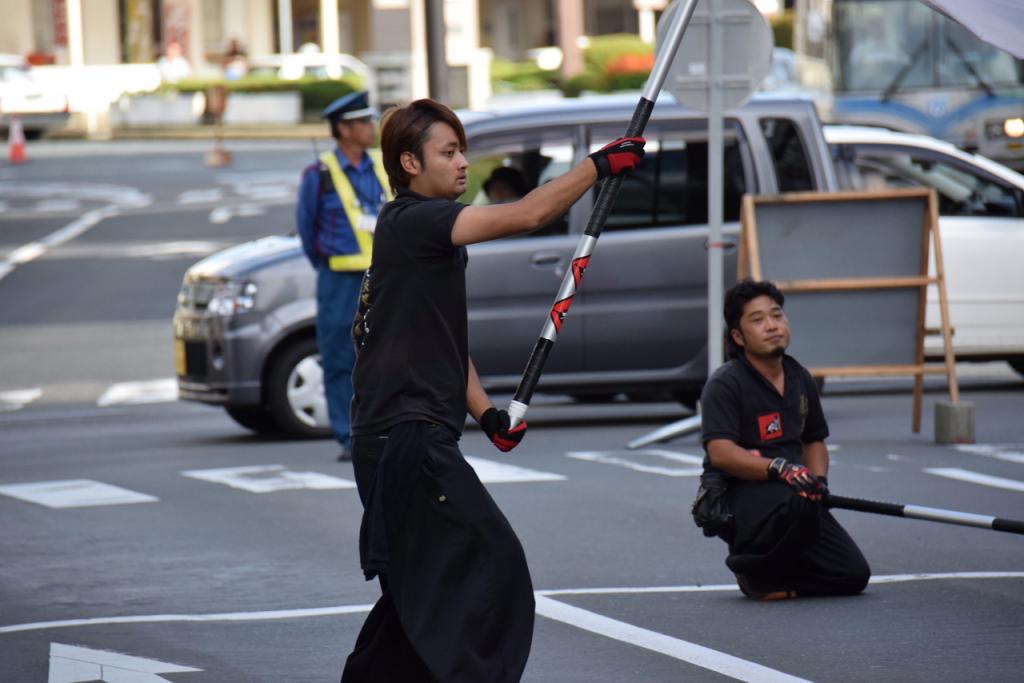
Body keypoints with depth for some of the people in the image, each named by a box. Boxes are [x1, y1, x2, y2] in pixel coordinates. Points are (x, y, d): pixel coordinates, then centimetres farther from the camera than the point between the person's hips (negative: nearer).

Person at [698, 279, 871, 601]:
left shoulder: (800, 379, 13)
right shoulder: (724, 384, -11)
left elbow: (815, 440, 25)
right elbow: (721, 453, -23)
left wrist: (818, 479, 3)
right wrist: (779, 468, -36)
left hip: (796, 497, 7)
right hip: (734, 497, -7)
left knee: (852, 575, -7)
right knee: (795, 502, -40)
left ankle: (774, 572, 18)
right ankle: (754, 572, -11)